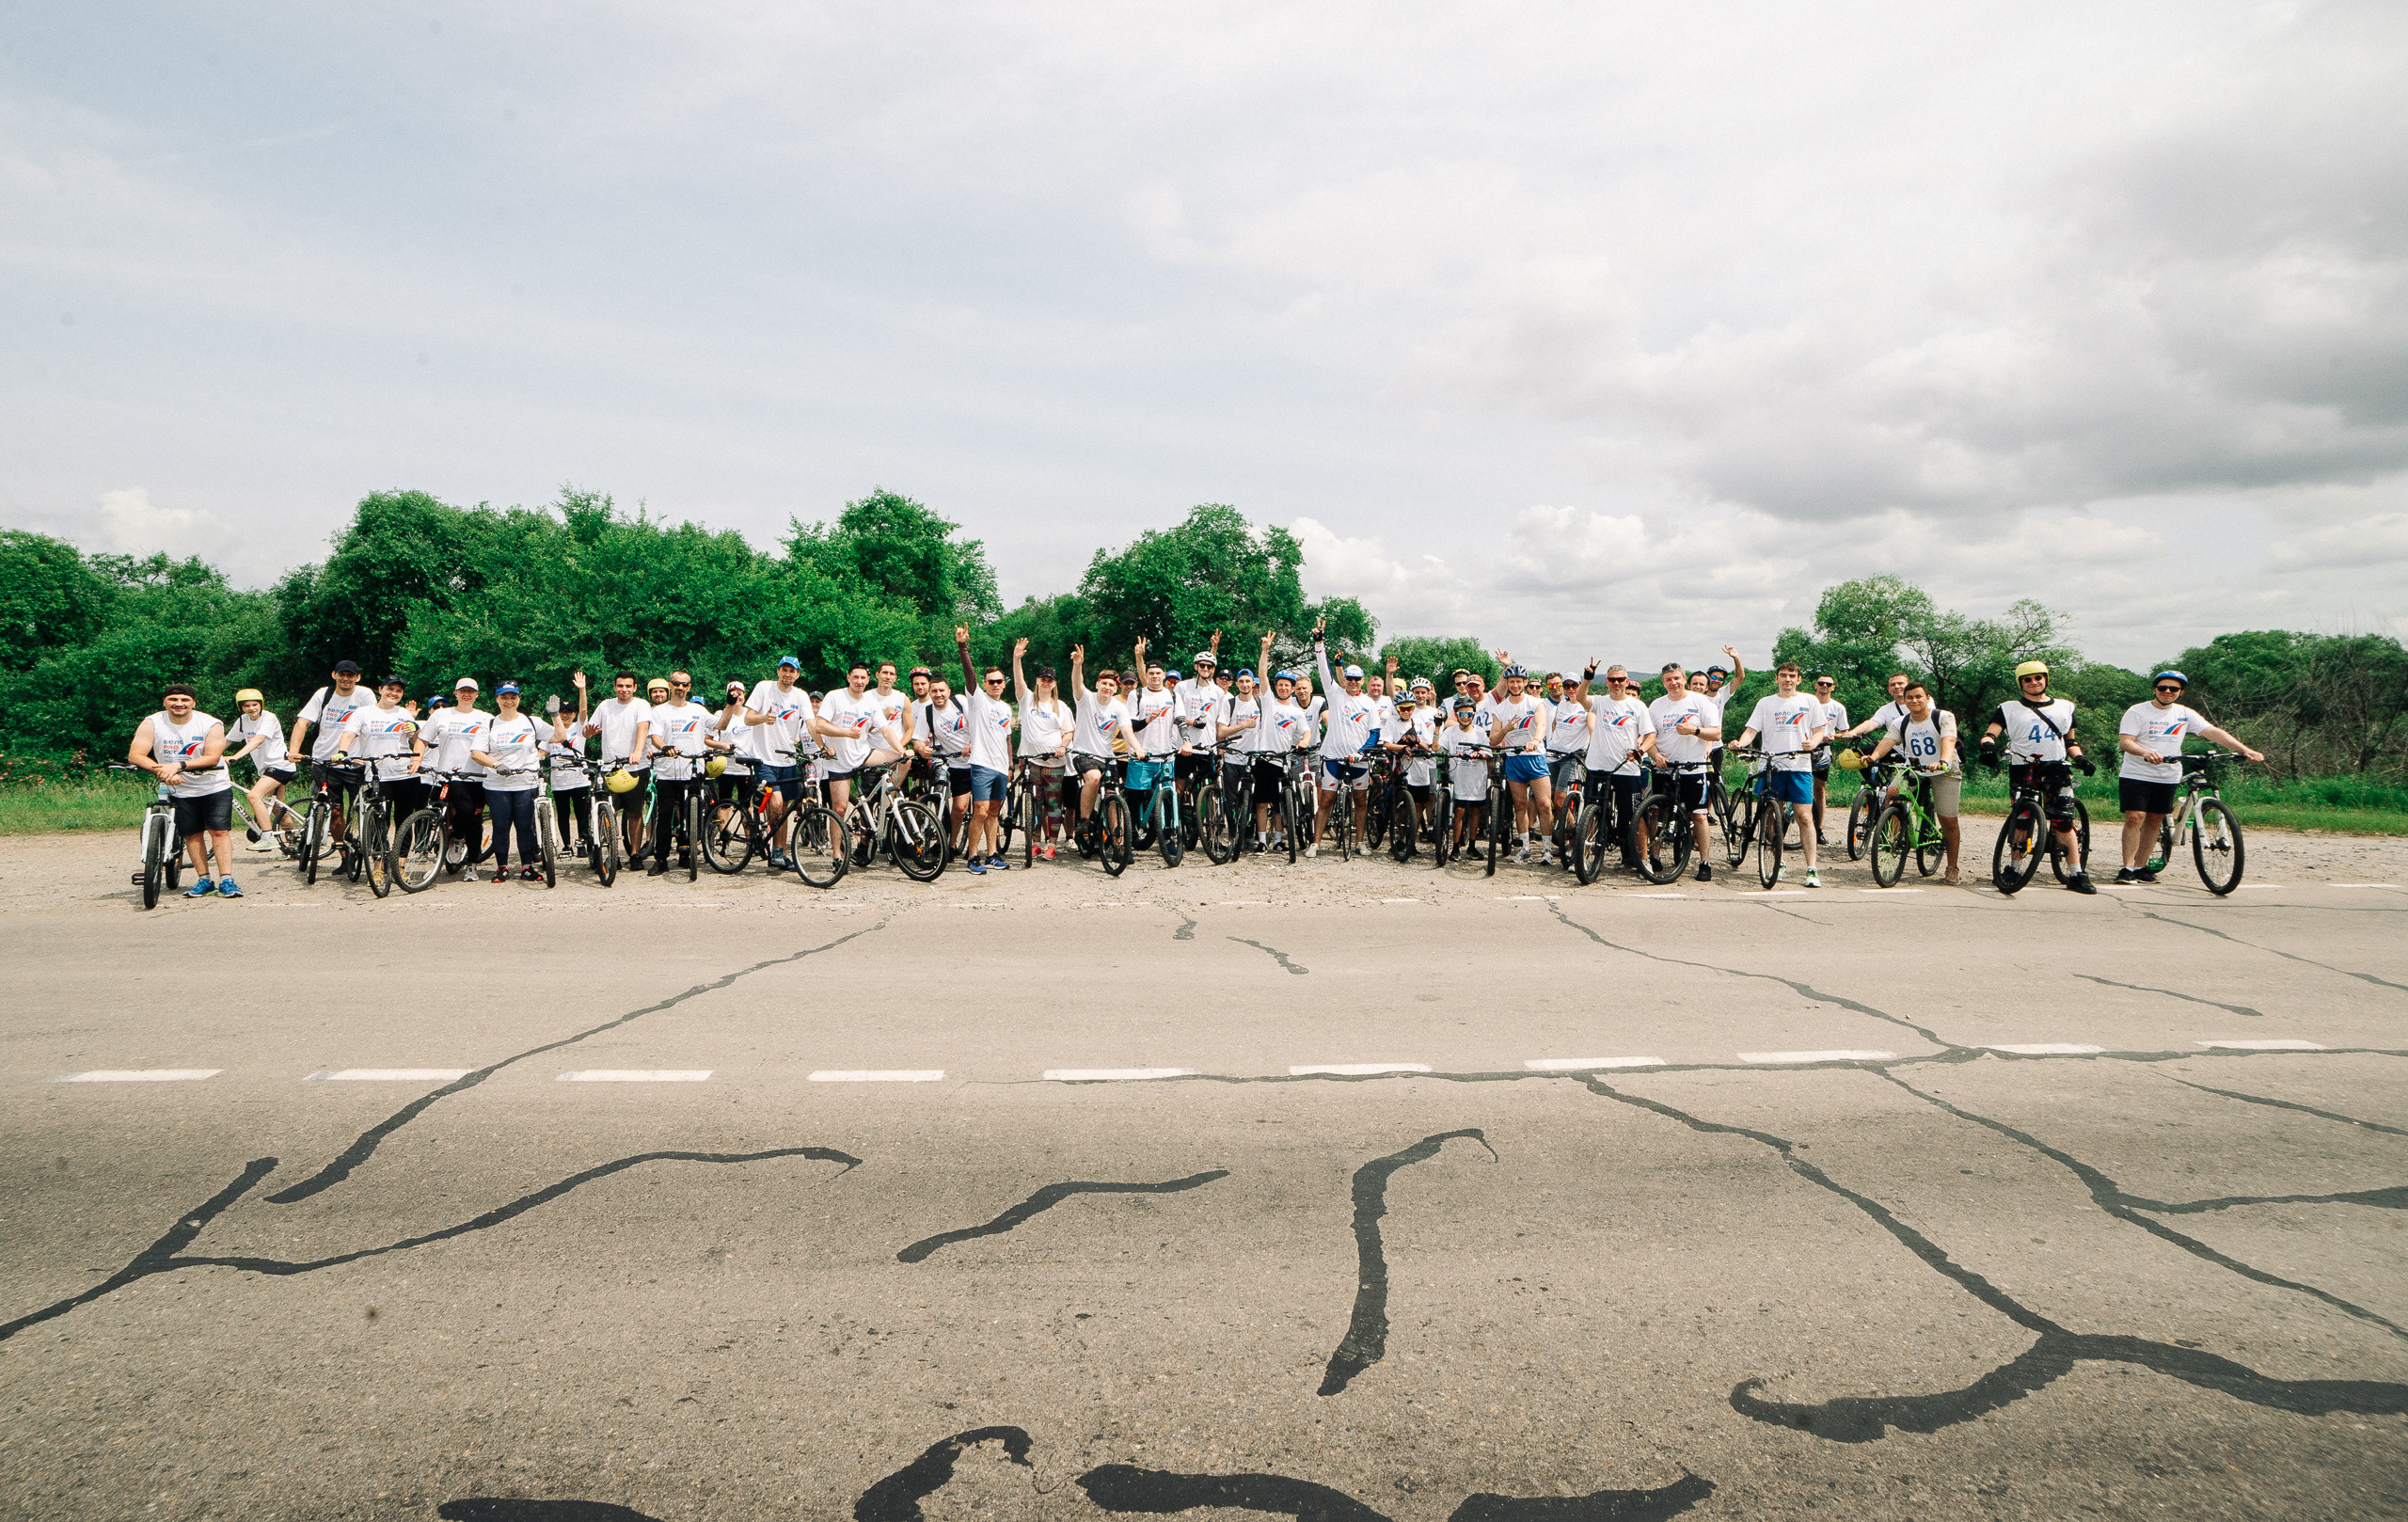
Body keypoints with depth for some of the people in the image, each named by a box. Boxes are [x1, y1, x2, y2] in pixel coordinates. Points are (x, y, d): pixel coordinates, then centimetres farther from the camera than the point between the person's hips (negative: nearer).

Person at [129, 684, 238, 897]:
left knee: (220, 831, -8)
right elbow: (135, 755, -14)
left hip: (214, 786, -2)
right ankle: (204, 881, 12)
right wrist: (162, 771, -30)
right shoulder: (152, 724, -8)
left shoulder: (211, 724, -12)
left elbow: (212, 757, -20)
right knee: (192, 834, 2)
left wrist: (179, 765, -33)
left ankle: (226, 881, -8)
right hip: (180, 790, 2)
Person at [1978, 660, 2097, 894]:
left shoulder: (2064, 707, 19)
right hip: (2023, 767, -1)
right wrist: (1988, 745, -26)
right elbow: (1990, 732, -4)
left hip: (2056, 767, 1)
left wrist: (2080, 758, 4)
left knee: (2063, 822, -8)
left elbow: (2070, 741, 23)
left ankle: (2076, 874, -6)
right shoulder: (2010, 708, 9)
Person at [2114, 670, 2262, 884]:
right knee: (2135, 817, -13)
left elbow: (2214, 732, -2)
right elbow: (2125, 742, -14)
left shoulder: (2185, 714, 6)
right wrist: (2147, 753, -34)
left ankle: (2140, 866, 15)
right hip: (2136, 775, -4)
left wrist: (2245, 750, -14)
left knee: (2154, 821, 6)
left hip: (2167, 777, 4)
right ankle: (2127, 867, -10)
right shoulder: (2137, 712, -5)